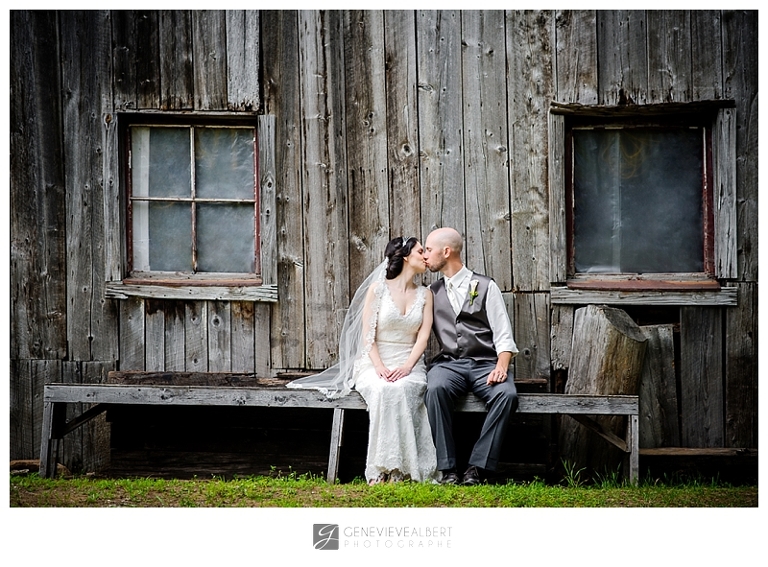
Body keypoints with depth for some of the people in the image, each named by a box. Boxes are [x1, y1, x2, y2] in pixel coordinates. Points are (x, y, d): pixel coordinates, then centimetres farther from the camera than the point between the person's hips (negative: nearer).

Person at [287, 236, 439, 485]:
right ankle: (380, 470, -33)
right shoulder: (378, 288, 2)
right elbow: (367, 335, -2)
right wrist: (380, 368, -17)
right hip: (374, 363, -2)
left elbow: (423, 336, 2)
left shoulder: (425, 295, 12)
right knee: (383, 391, -36)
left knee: (401, 390, -34)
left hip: (408, 364, 2)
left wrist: (406, 367, -14)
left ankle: (398, 471, -34)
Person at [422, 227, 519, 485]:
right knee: (435, 388, -34)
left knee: (507, 394, -33)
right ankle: (447, 469, -28)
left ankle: (477, 467, -27)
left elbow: (504, 336, 3)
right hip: (448, 364, 1)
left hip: (484, 364, -1)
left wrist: (501, 367, -16)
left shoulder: (486, 287, 9)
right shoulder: (431, 292, 18)